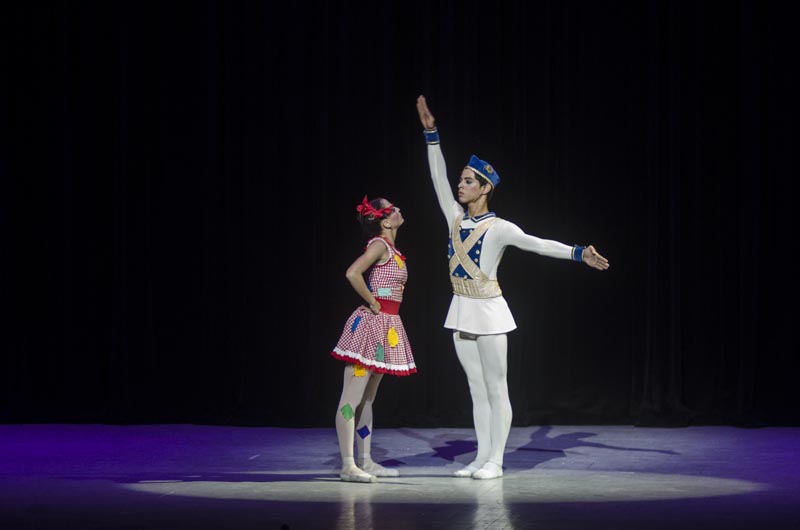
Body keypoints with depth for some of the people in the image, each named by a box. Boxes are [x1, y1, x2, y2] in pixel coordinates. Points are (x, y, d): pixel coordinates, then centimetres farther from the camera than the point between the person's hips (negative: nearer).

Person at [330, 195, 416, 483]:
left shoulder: (391, 249, 14)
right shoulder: (379, 245, -13)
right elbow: (352, 273, -28)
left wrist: (384, 307, 13)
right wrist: (373, 304, -17)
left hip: (386, 327, 10)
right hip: (371, 323, -10)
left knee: (367, 398, 13)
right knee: (352, 398, -8)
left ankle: (365, 461, 18)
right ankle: (348, 465, -9)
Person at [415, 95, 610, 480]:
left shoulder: (498, 228, -11)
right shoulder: (455, 217, 6)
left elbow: (538, 244, -18)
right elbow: (438, 179, 8)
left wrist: (579, 253, -29)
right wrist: (431, 133, 6)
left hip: (488, 311, -6)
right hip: (461, 311, 6)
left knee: (495, 389, -1)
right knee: (477, 389, 10)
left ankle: (495, 461, 1)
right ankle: (482, 457, 14)